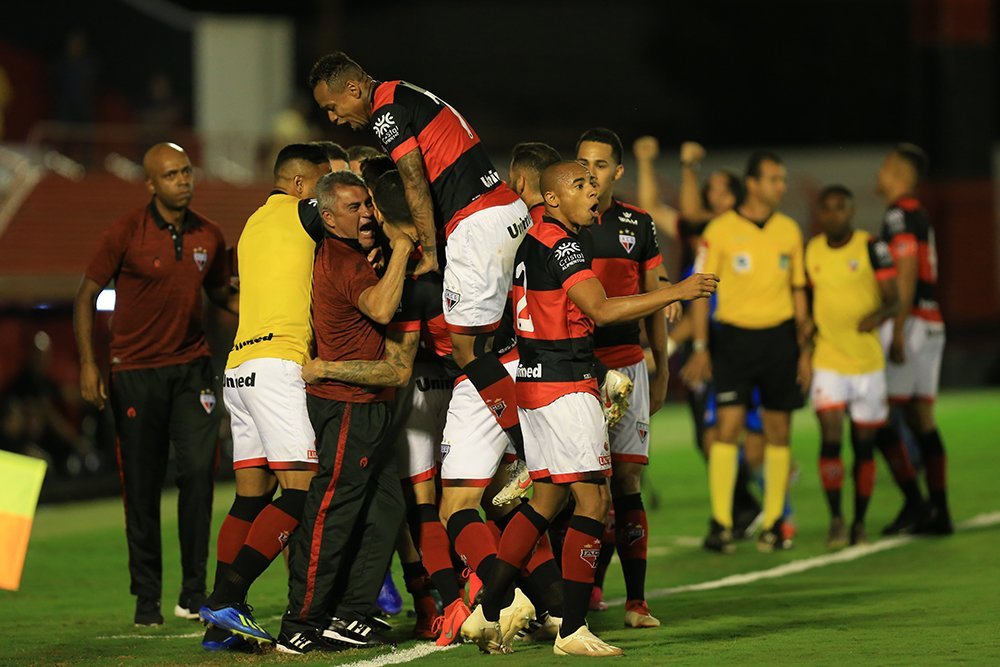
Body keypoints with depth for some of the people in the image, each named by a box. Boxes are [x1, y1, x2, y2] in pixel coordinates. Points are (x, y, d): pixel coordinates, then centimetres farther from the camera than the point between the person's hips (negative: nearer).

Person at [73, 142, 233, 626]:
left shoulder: (209, 236, 3)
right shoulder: (125, 234, -7)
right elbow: (86, 297, -2)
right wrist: (88, 363, -10)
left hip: (191, 367, 2)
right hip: (136, 372, -2)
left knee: (199, 469, -12)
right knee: (141, 486, 1)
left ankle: (194, 594, -5)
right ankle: (147, 597, 12)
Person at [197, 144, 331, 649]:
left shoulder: (254, 224, 24)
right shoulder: (300, 213, 0)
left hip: (238, 371, 9)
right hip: (278, 363, -9)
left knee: (250, 498, 9)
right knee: (301, 488, -11)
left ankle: (221, 625, 3)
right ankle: (226, 600, -19)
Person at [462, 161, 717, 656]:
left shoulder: (531, 240, 14)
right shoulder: (562, 246, -15)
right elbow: (600, 309, -25)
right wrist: (677, 292, -23)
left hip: (531, 380, 10)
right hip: (565, 386, -10)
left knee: (546, 498, 15)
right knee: (593, 501, -6)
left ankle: (486, 612, 13)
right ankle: (572, 630, -7)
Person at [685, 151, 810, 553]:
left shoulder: (789, 230, 8)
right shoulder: (721, 230, -3)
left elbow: (798, 290, 15)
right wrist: (700, 347, -5)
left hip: (780, 336, 3)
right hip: (735, 335, -3)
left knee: (778, 430, 4)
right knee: (728, 425, -10)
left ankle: (773, 522, 11)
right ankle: (720, 523, -7)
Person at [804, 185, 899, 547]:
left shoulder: (871, 248, -6)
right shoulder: (812, 251, 5)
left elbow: (892, 300, -8)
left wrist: (878, 315, -29)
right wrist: (807, 340, 12)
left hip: (867, 360, -1)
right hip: (827, 359, 2)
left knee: (864, 443, 5)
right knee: (830, 436, -13)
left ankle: (860, 522, 17)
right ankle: (836, 520, -6)